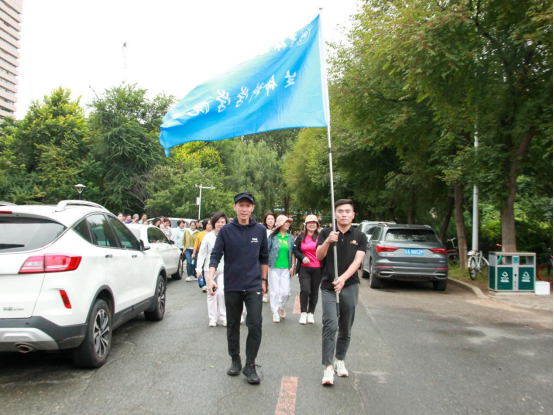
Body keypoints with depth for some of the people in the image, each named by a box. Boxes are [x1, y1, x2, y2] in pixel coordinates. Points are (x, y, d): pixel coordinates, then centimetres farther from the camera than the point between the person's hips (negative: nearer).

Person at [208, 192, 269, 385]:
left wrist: (263, 280, 11)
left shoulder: (260, 230, 1)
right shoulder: (226, 230, -4)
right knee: (233, 325, 12)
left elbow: (264, 257, 10)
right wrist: (211, 278, -19)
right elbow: (216, 255, -6)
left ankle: (250, 365, 9)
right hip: (232, 286, 0)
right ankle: (235, 360, 31)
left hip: (254, 286, 0)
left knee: (255, 324, -7)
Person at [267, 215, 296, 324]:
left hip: (286, 268, 2)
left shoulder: (291, 237, 7)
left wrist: (293, 266, 4)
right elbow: (267, 251, 1)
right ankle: (276, 313, 14)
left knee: (285, 291, -2)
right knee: (275, 291, 1)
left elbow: (293, 253, 10)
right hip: (274, 267, -2)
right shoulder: (273, 236, -1)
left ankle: (282, 307, 29)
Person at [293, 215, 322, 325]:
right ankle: (303, 313, 6)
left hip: (317, 269, 0)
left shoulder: (320, 236, -1)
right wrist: (302, 257, -8)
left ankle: (311, 313, 24)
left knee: (314, 292, 8)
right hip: (304, 268, 0)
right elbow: (296, 250, 8)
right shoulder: (301, 237, 6)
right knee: (305, 290, -11)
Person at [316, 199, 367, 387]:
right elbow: (319, 256, -9)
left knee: (346, 329, 10)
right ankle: (328, 367, -8)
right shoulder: (326, 233, 2)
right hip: (328, 286, -1)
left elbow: (357, 261, -9)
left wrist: (343, 278, -25)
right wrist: (328, 241, -28)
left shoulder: (360, 237, 3)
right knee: (330, 325, -14)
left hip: (350, 286, 2)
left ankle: (340, 361, 29)